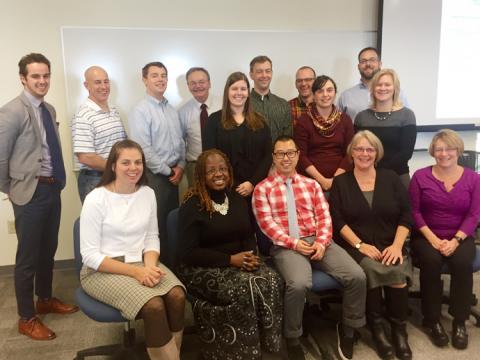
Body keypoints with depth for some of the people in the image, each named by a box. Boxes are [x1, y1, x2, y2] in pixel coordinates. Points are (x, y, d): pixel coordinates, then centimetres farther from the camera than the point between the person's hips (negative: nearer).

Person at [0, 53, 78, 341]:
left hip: (53, 188, 7)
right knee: (28, 256, 5)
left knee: (48, 250, 19)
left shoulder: (50, 110, 11)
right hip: (30, 192, -7)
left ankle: (45, 299, 39)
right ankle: (27, 318, 21)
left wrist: (56, 182, 11)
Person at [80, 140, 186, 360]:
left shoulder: (148, 193, 3)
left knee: (177, 296, -24)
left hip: (141, 262, 5)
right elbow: (90, 255, -12)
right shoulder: (96, 199, -12)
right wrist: (135, 271, -20)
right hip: (102, 270, -4)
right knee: (154, 306, -28)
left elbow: (152, 238, 8)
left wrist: (150, 267, -13)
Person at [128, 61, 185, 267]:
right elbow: (143, 150, -17)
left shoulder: (172, 110, 12)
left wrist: (180, 167, 0)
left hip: (173, 175, 7)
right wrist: (167, 171, -12)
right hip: (154, 176, -7)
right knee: (157, 224, 1)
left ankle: (171, 263, 27)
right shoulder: (140, 111, -10)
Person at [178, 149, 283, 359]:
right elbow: (189, 253, -13)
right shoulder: (192, 205, -8)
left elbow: (248, 235, 15)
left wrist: (250, 256, -9)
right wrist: (230, 259, -18)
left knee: (272, 281, -22)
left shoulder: (236, 199, 11)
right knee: (246, 288, -30)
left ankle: (266, 343, -6)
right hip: (202, 270, -5)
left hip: (238, 263, 6)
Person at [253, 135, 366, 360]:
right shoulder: (263, 188, 7)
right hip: (286, 246, -4)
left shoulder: (312, 185, 18)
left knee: (357, 276, -16)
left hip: (318, 241, 4)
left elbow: (324, 216, 9)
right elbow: (266, 223, -3)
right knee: (299, 284, -34)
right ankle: (292, 339, -6)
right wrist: (293, 243, -14)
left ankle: (348, 328, 11)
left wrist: (322, 242, -10)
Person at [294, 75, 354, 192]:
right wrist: (322, 180, -13)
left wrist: (335, 179, -10)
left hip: (340, 180, 2)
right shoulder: (303, 121, -2)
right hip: (311, 180, -2)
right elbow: (301, 155, -6)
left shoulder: (345, 120, 6)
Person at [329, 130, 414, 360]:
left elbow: (406, 215, 5)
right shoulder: (340, 182, 6)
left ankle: (399, 329, -6)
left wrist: (397, 245, -9)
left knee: (397, 271, -28)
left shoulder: (391, 178, 11)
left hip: (389, 245, 2)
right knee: (371, 269, -31)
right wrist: (360, 244, -15)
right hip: (355, 246, -1)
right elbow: (337, 220, -3)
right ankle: (376, 327, -10)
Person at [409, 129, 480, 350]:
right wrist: (432, 238, -15)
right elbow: (414, 212, -3)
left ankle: (460, 322, -13)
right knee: (431, 261, -31)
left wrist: (455, 241, -16)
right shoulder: (420, 176, 1)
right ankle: (432, 320, -13)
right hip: (427, 237, 0)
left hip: (460, 238, 1)